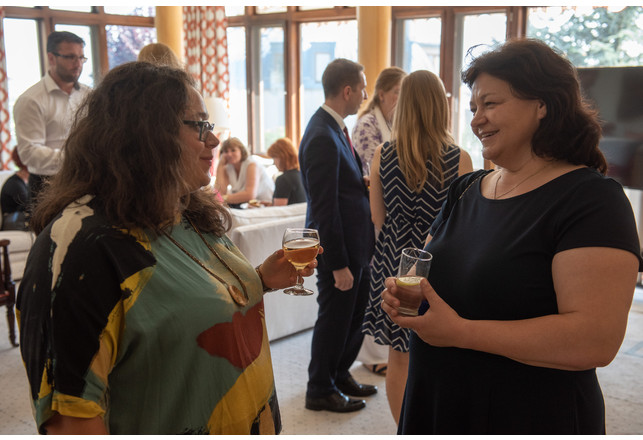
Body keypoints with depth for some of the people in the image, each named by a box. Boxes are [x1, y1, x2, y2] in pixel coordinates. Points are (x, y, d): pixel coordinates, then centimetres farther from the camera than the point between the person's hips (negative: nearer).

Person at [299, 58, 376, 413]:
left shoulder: (334, 128, 9)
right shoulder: (322, 137, -23)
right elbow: (324, 208, -24)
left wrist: (366, 186, 2)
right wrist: (338, 264, -22)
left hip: (355, 243, 10)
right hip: (339, 248, -10)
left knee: (356, 314, 21)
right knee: (334, 317, 7)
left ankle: (340, 374, 40)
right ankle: (320, 390, 26)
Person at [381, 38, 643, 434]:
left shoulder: (592, 200, -16)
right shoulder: (466, 189, 5)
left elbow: (596, 341, -25)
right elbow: (434, 272, 16)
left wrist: (460, 332, -25)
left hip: (533, 417, -6)